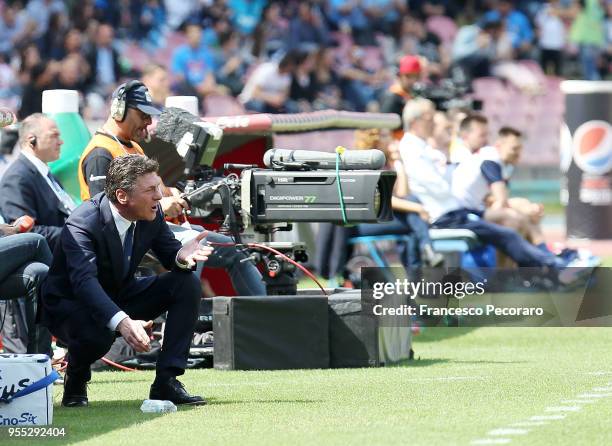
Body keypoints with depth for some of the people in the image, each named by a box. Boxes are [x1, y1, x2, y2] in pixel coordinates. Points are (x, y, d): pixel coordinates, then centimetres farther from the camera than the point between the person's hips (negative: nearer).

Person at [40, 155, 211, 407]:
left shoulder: (152, 214, -10)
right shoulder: (82, 223, -31)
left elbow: (169, 253, 1)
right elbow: (84, 280, -44)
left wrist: (182, 256, -27)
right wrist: (122, 322, -59)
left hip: (120, 296, 7)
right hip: (71, 303, -7)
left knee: (187, 284, -12)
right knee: (96, 333, -41)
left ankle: (166, 382, -11)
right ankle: (75, 379, -3)